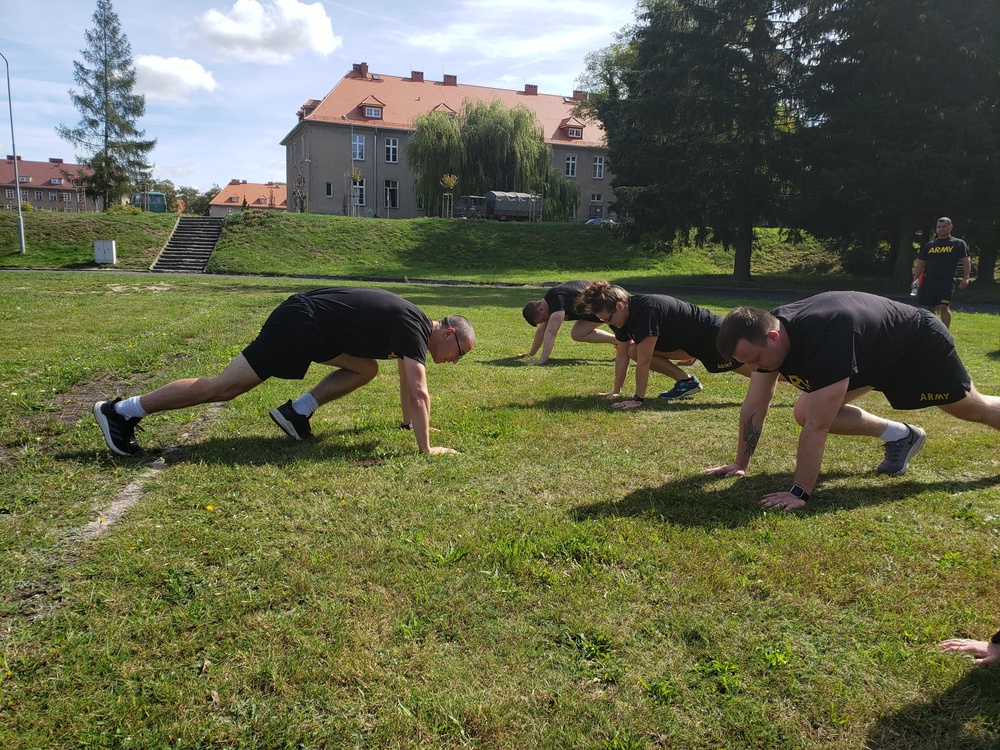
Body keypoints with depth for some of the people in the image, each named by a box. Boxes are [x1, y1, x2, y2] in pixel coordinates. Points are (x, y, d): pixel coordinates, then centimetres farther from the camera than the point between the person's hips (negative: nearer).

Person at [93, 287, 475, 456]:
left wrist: (411, 420, 35)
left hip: (310, 320, 9)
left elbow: (406, 381, 28)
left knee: (366, 368, 12)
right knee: (224, 386, -6)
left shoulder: (410, 322, 15)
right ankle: (122, 411, 2)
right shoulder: (414, 330, -13)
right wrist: (426, 448, -15)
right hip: (299, 326, -9)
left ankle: (296, 412, 8)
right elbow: (419, 392, -20)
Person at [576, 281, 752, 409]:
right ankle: (686, 382, 6)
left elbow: (644, 361, -33)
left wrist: (638, 399, -27)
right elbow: (622, 355, 5)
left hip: (714, 335, -9)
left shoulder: (646, 310, -35)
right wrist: (616, 390, 6)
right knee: (634, 351, -1)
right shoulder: (623, 315, -6)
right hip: (692, 342, 9)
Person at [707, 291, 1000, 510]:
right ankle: (900, 436, 13)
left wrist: (799, 493, -40)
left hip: (917, 344, -6)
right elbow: (754, 407, -13)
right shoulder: (766, 332, -22)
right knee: (803, 412, -6)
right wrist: (741, 464, -9)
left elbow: (817, 426, -44)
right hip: (874, 351, 7)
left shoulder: (823, 339, -46)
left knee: (973, 408, 14)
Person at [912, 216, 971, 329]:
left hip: (947, 281, -4)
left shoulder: (958, 244, 6)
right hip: (929, 281, 4)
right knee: (930, 307, 7)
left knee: (944, 307, -14)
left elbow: (966, 261, 2)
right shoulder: (929, 245, 14)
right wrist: (915, 279, 4)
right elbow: (920, 263, 15)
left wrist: (965, 278, -10)